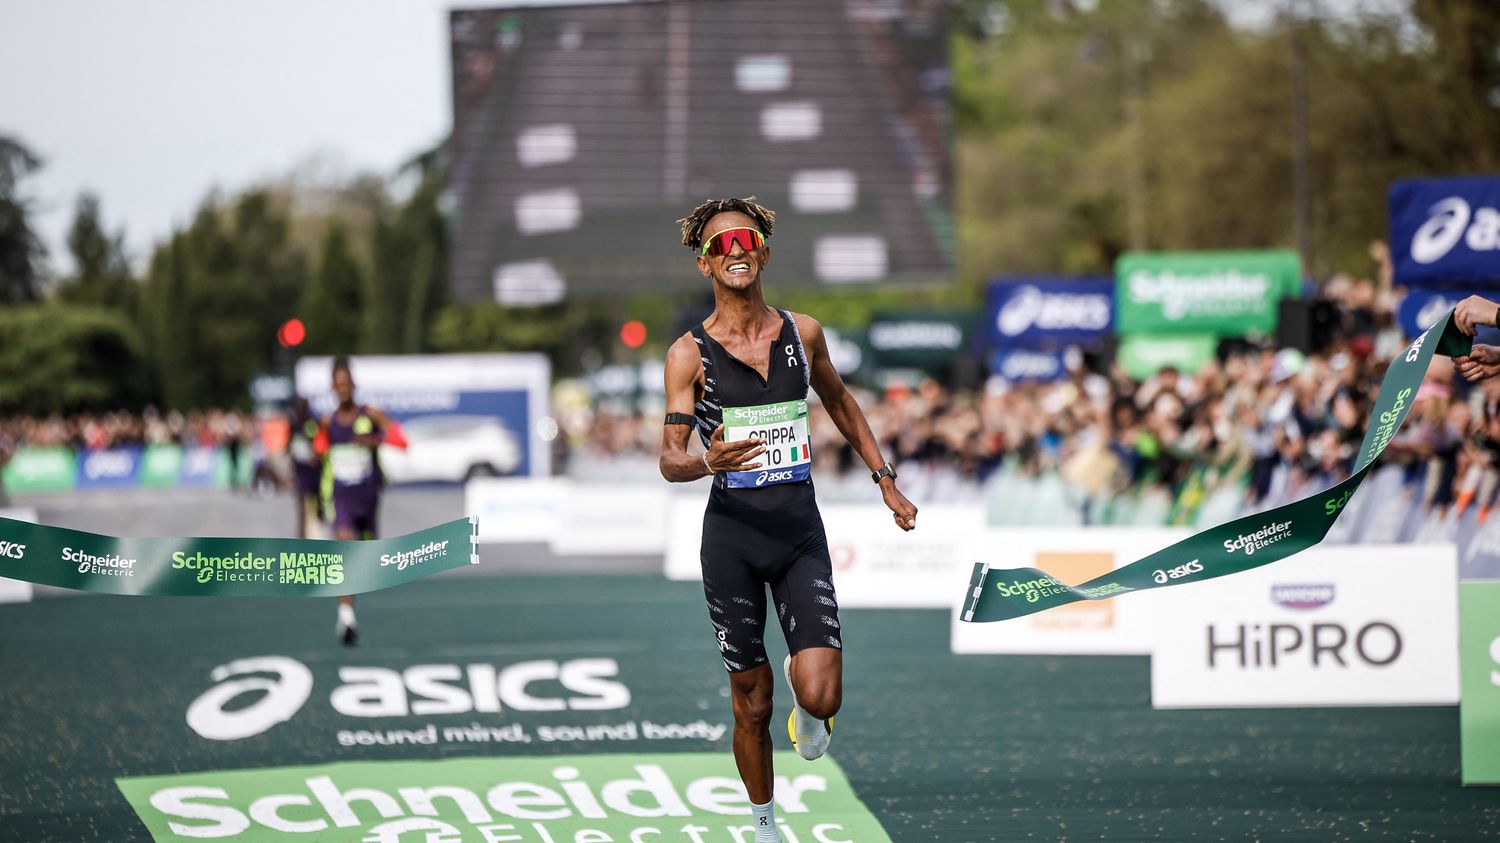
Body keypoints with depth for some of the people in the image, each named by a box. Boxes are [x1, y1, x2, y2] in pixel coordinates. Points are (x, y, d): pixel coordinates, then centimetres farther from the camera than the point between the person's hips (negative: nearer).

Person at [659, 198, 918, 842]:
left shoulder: (803, 333, 4)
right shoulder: (690, 354, -5)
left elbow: (839, 402, 23)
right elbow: (670, 460, -9)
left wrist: (884, 477, 23)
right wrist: (708, 462, -31)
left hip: (800, 530, 2)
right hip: (732, 536, -1)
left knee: (821, 696, -13)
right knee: (752, 704, 4)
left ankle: (806, 705, 24)